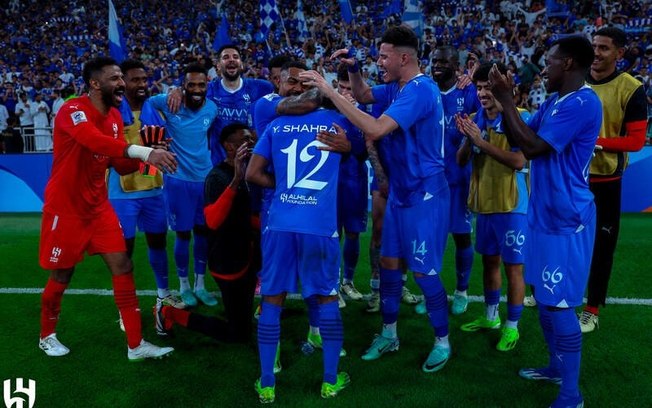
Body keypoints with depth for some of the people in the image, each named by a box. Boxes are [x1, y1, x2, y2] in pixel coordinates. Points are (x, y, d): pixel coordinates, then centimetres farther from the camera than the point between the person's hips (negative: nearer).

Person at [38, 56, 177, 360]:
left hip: (98, 205, 7)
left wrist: (149, 154, -13)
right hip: (65, 208, -6)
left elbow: (121, 165, 7)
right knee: (62, 275, 8)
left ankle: (135, 345, 6)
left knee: (123, 266, 0)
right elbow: (95, 141, -43)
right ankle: (47, 336, 35)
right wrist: (144, 151, -55)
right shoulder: (72, 110, -20)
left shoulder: (115, 116, 4)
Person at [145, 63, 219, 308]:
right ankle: (184, 285, 22)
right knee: (183, 234, 4)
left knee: (203, 232, 11)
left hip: (205, 178, 4)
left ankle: (200, 285, 25)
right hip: (178, 179, -3)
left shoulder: (212, 109, 0)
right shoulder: (168, 103, -10)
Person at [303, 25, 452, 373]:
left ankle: (443, 342, 20)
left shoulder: (420, 89, -23)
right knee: (389, 262, 13)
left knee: (424, 272, 0)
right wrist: (352, 69, 1)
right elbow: (364, 95, 23)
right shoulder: (398, 87, 7)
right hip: (400, 192, 9)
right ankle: (389, 334, 28)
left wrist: (329, 90, -30)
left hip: (423, 195, -9)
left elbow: (374, 130, -33)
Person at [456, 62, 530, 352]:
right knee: (489, 261, 18)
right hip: (484, 203, 6)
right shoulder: (475, 119, 5)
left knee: (513, 266, 4)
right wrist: (468, 139, -16)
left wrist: (481, 141, -24)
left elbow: (518, 161, -23)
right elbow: (461, 161, 4)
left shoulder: (520, 118, -13)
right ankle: (490, 316, 34)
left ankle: (512, 326, 18)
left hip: (511, 205, -6)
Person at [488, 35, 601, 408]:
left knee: (559, 304, -5)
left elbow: (532, 147, -24)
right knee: (544, 297, 18)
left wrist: (505, 100, -17)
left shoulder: (582, 103, -19)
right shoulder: (554, 101, 12)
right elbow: (519, 137, 14)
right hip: (546, 214, 10)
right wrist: (508, 101, 2)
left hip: (566, 220, -10)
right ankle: (557, 367, 35)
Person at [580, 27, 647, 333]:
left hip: (605, 180, -4)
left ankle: (592, 309, 21)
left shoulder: (631, 89, -11)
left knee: (601, 245, 6)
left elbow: (636, 141, -13)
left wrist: (596, 141, -23)